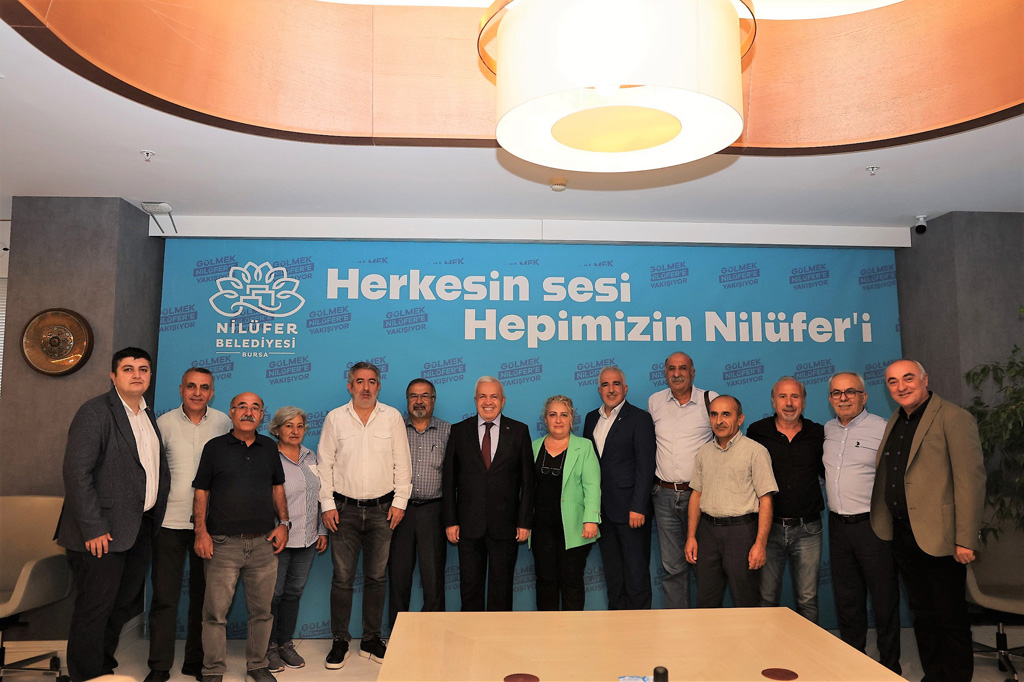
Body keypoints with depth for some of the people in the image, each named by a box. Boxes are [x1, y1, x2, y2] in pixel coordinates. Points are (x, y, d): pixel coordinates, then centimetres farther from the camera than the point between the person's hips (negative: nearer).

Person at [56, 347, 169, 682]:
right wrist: (93, 529, -20)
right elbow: (76, 472, -18)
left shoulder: (148, 415, 12)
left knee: (123, 605, 17)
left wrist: (155, 515, 9)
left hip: (140, 527, 8)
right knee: (95, 608, 3)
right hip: (103, 531, -8)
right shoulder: (95, 412, -12)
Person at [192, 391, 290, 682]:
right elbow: (201, 492, 2)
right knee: (216, 612, 1)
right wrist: (201, 532, -6)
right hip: (223, 543, -3)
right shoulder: (215, 447, 2)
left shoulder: (269, 447, 10)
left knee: (261, 611, 10)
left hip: (264, 542, 3)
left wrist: (283, 522, 6)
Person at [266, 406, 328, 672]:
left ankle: (286, 644, 27)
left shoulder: (310, 457, 10)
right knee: (273, 594, 4)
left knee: (294, 592, 14)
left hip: (306, 540, 5)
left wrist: (322, 530, 13)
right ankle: (269, 647, 21)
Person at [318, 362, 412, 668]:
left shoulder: (392, 417, 3)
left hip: (382, 509, 1)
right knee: (342, 578, 2)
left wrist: (399, 502, -1)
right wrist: (327, 504, -3)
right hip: (344, 508, -1)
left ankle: (371, 640, 21)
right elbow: (325, 463, 3)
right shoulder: (335, 418, 2)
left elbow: (402, 463, 4)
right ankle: (340, 641, 16)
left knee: (376, 577, 9)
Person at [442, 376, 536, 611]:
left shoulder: (519, 431, 3)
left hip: (505, 525, 0)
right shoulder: (459, 431, 4)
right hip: (469, 525, 1)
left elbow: (528, 480, 2)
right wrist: (450, 521, -2)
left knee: (502, 587, 8)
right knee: (470, 586, 8)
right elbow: (448, 479, 4)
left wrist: (525, 522, -3)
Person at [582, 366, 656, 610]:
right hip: (601, 508, 6)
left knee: (636, 569, 2)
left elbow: (646, 467, -11)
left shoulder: (640, 418, -6)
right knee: (611, 569, 15)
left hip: (630, 508, -6)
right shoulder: (591, 418, 12)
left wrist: (638, 507, -17)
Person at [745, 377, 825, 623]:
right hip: (768, 527, -1)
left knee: (808, 599, 7)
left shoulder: (818, 434, 5)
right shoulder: (757, 432, 2)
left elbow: (828, 473, 16)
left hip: (807, 528, 1)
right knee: (766, 598, 7)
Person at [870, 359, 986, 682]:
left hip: (939, 536, -7)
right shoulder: (893, 423, 12)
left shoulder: (954, 418, -11)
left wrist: (966, 540, -19)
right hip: (902, 535, 7)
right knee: (922, 613, 17)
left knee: (949, 616, 5)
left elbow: (970, 480, -16)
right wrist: (883, 524, 9)